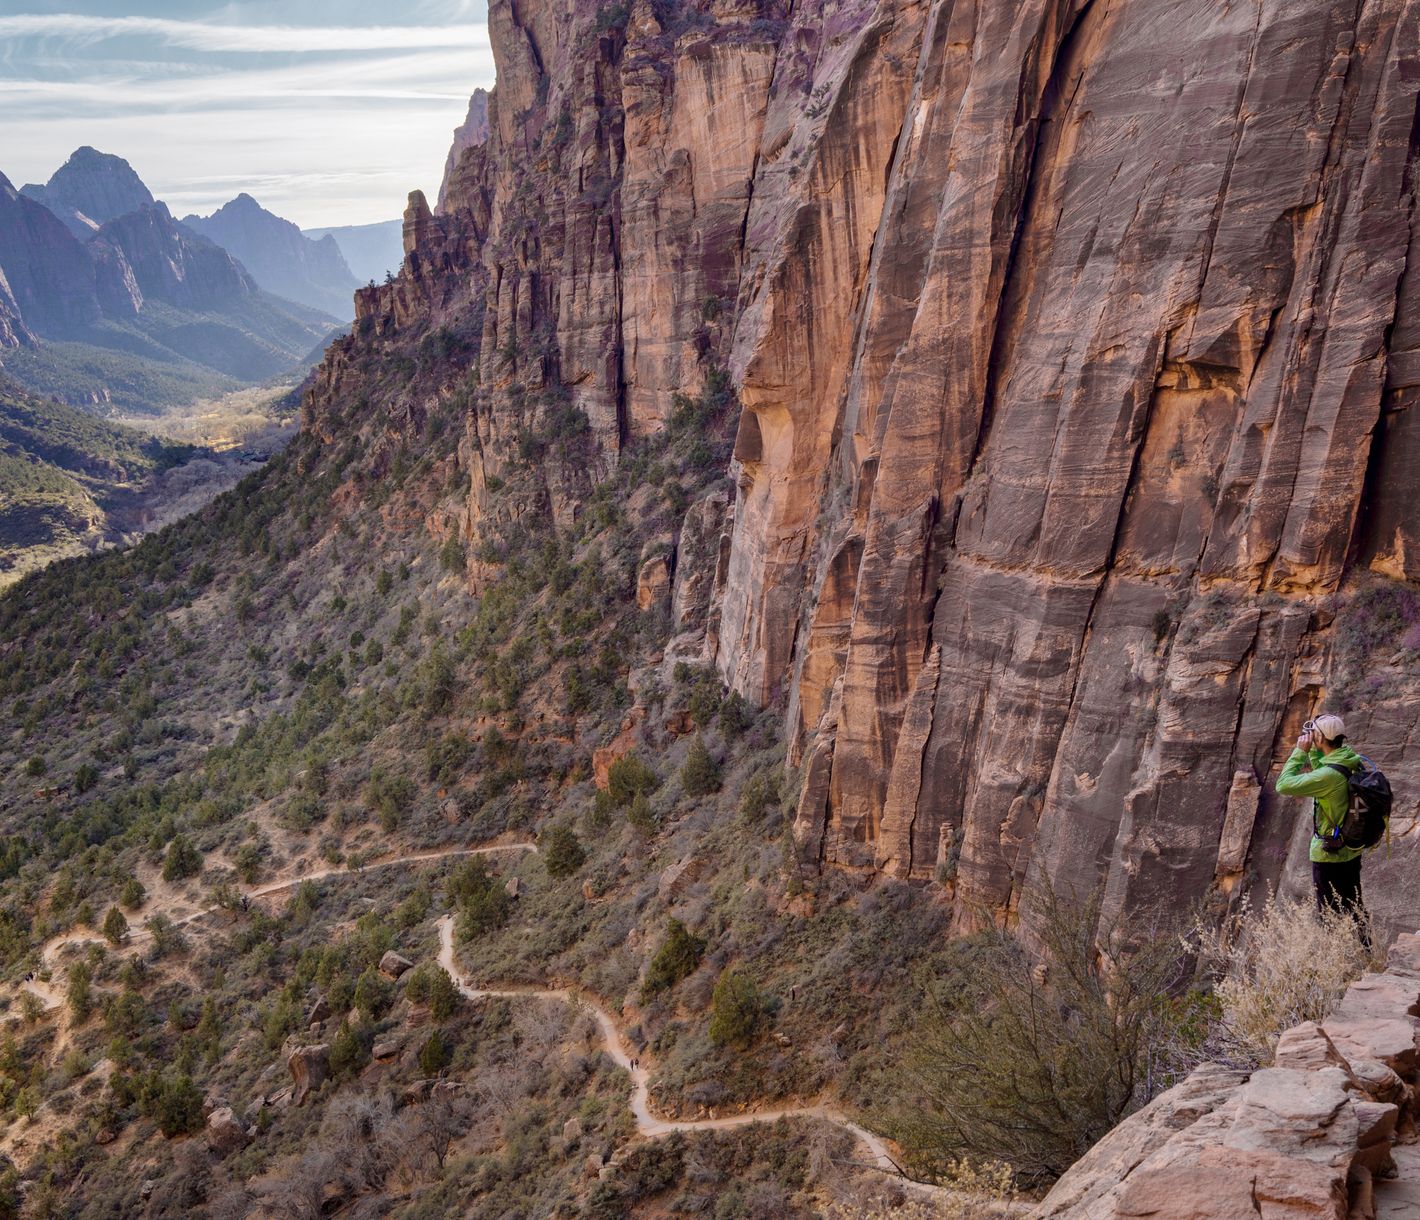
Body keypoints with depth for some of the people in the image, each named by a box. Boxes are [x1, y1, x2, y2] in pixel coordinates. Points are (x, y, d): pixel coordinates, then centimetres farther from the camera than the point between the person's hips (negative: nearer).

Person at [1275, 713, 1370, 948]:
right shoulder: (1353, 762, -4)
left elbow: (1284, 785, -25)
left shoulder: (1329, 776, -30)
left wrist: (1300, 751, -19)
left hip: (1329, 854, -8)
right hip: (1352, 849, 8)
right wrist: (1312, 750, 6)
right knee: (1354, 907, 23)